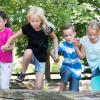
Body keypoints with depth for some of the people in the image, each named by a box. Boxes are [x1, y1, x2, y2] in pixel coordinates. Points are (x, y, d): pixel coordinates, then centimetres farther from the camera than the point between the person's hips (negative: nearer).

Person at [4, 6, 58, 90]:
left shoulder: (47, 28, -17)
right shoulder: (27, 27, -17)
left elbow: (54, 38, 3)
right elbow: (14, 37, -8)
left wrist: (56, 52, -4)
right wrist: (6, 45, -27)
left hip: (41, 58, 0)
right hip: (31, 55, 0)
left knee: (39, 86, -7)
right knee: (28, 52, -39)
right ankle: (23, 74, -14)